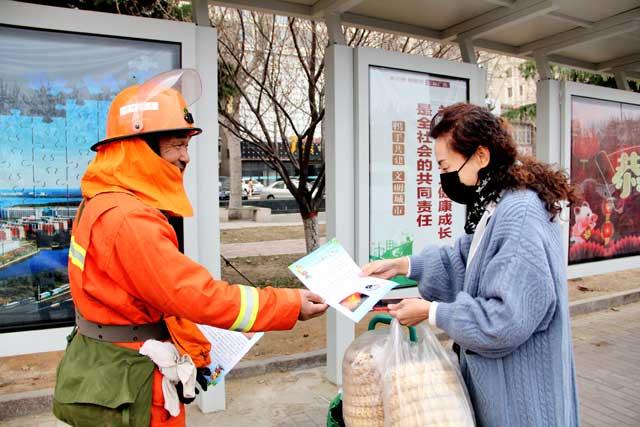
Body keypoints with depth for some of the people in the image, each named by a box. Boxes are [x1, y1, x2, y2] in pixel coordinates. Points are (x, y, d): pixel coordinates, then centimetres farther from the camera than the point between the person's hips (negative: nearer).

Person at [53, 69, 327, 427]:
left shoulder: (105, 205, 7)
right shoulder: (127, 220, -27)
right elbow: (200, 295, -28)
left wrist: (193, 352, 11)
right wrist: (289, 305, -21)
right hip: (126, 389, -9)